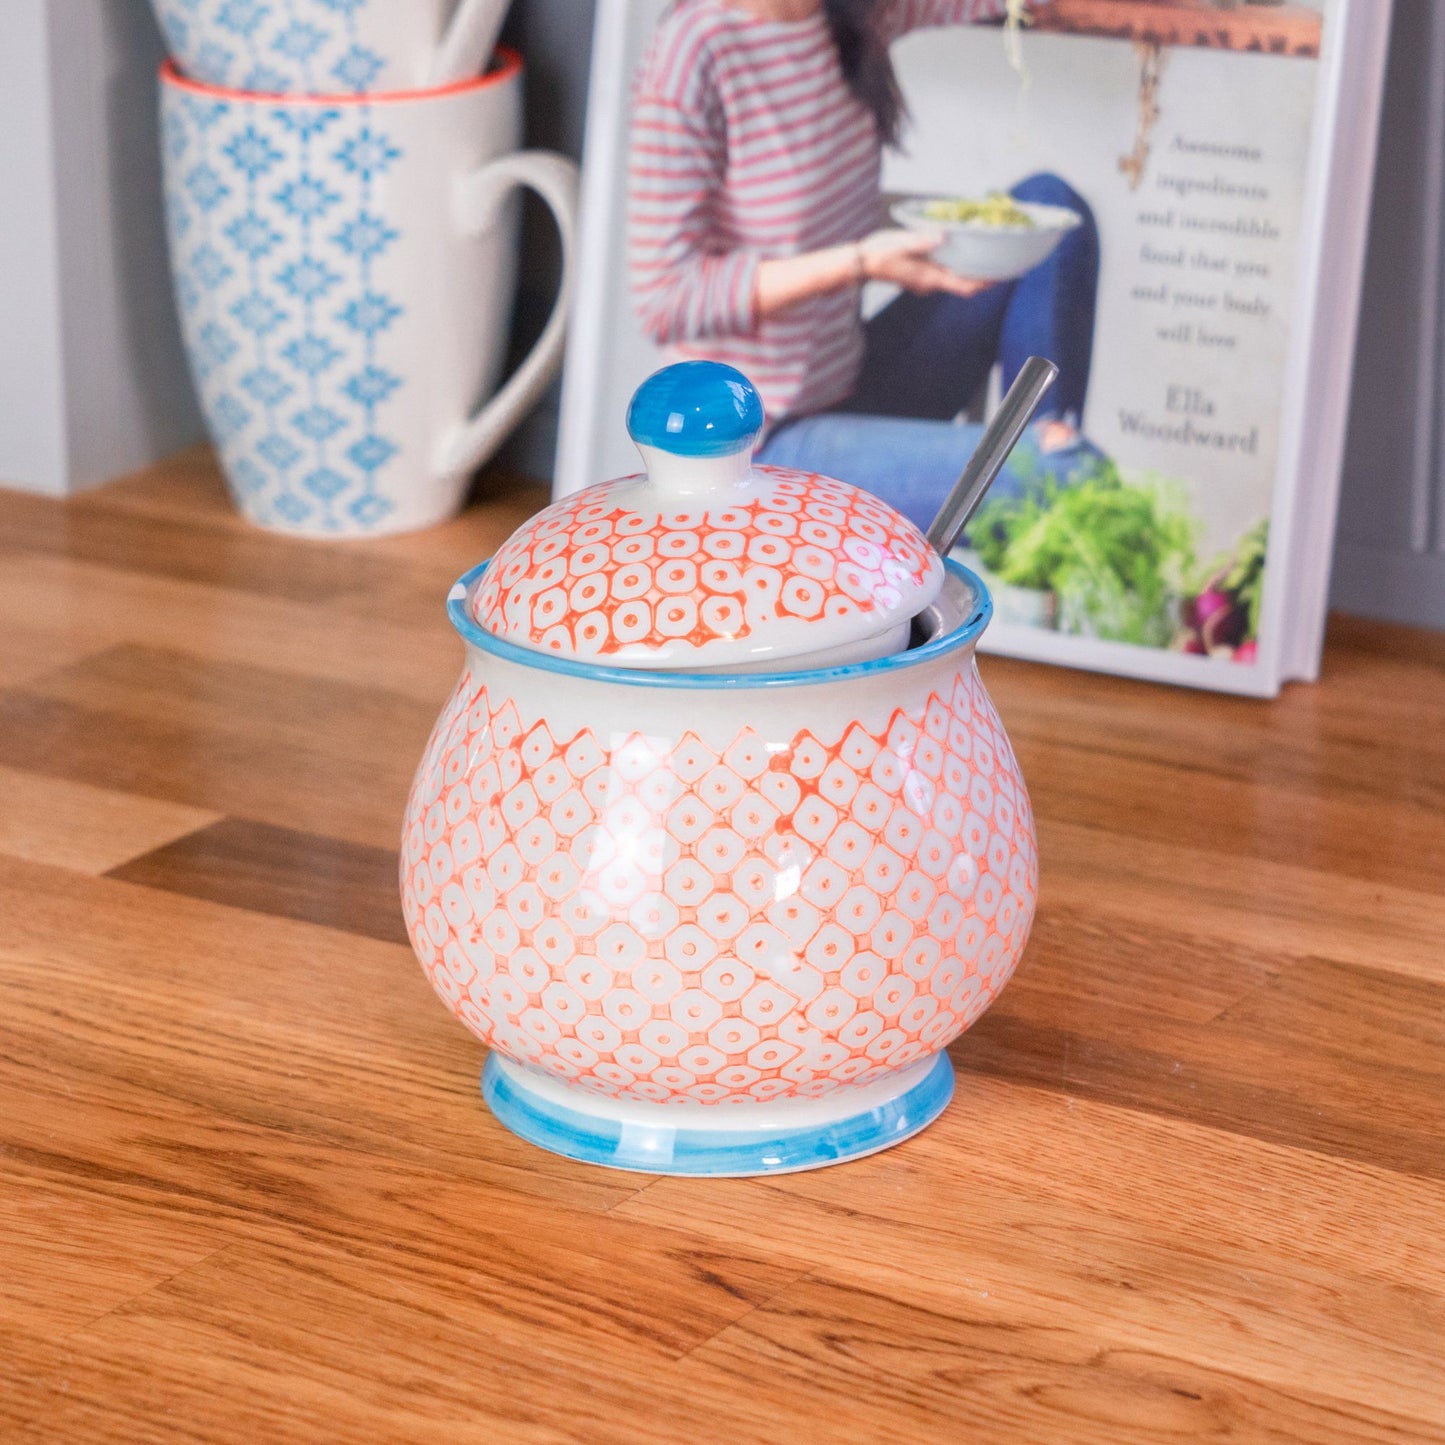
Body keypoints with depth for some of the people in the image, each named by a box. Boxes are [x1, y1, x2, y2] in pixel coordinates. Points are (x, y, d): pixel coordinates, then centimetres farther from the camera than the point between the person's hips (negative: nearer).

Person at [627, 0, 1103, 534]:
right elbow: (665, 300, -22)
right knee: (1068, 482, -22)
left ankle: (1049, 440, 1)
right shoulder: (690, 50, -22)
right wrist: (861, 262, -27)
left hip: (848, 387, 8)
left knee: (1049, 204, 3)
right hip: (758, 448, -8)